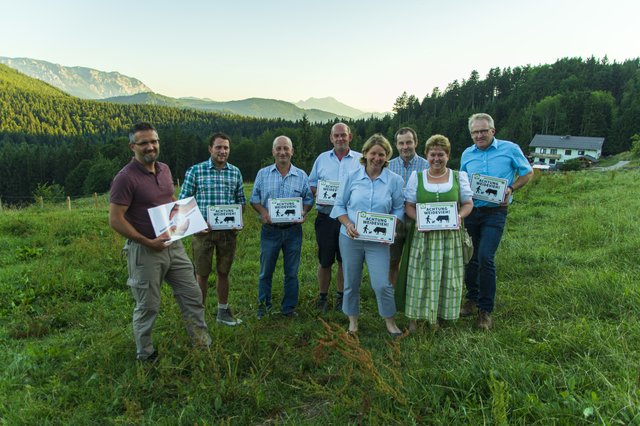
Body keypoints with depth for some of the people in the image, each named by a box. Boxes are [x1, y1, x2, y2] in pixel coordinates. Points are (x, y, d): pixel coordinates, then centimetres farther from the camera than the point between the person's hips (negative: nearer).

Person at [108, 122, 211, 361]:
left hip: (173, 245, 7)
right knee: (148, 306, 9)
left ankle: (205, 344, 26)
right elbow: (115, 220, -17)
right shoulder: (126, 178, -16)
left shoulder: (165, 170, 6)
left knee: (192, 295, 11)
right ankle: (145, 355, 30)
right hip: (145, 251, -6)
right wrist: (147, 242, -21)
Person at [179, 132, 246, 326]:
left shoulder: (235, 172, 5)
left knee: (223, 272, 15)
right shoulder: (195, 170, -3)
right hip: (203, 230, -3)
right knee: (202, 274, 7)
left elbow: (241, 201, 12)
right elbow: (184, 201, -2)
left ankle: (223, 311, 29)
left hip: (228, 231, 3)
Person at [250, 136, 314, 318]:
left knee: (291, 273, 10)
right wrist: (262, 211, -13)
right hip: (270, 230, 0)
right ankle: (263, 305, 27)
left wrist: (303, 213, -12)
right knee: (266, 271, 9)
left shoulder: (302, 176, 4)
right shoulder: (263, 174, 3)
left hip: (293, 230, 1)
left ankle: (289, 307, 24)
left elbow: (308, 200, 8)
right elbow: (254, 199, 6)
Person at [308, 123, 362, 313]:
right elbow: (311, 184, 12)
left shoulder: (361, 160, 5)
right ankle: (323, 296, 22)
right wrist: (318, 194, -9)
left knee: (345, 260, 10)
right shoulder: (322, 159, 9)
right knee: (325, 260, 7)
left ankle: (341, 296, 26)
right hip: (326, 217, 1)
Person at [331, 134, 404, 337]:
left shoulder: (395, 180, -1)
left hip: (378, 241, -1)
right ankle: (353, 320, 33)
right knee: (351, 282, 12)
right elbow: (340, 205, 4)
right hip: (350, 238, 1)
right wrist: (348, 224, -12)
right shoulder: (352, 177, 0)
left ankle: (390, 321, 21)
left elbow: (398, 209, 5)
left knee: (382, 284, -6)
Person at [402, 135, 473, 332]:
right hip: (423, 235, -1)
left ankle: (438, 315, 22)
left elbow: (468, 203, 9)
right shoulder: (416, 177, 6)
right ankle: (414, 316, 12)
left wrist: (460, 216, -12)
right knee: (420, 275, 0)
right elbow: (408, 206, 5)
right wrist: (419, 218, -15)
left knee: (447, 275, 5)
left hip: (450, 235, 1)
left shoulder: (459, 177, 7)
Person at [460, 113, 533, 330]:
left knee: (485, 258, -13)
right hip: (470, 211, 4)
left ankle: (486, 310, 2)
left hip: (495, 213, -4)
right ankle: (472, 298, 30)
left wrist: (510, 189, -9)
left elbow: (528, 173, 7)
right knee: (470, 258, 10)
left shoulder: (510, 149, -1)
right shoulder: (467, 154, 9)